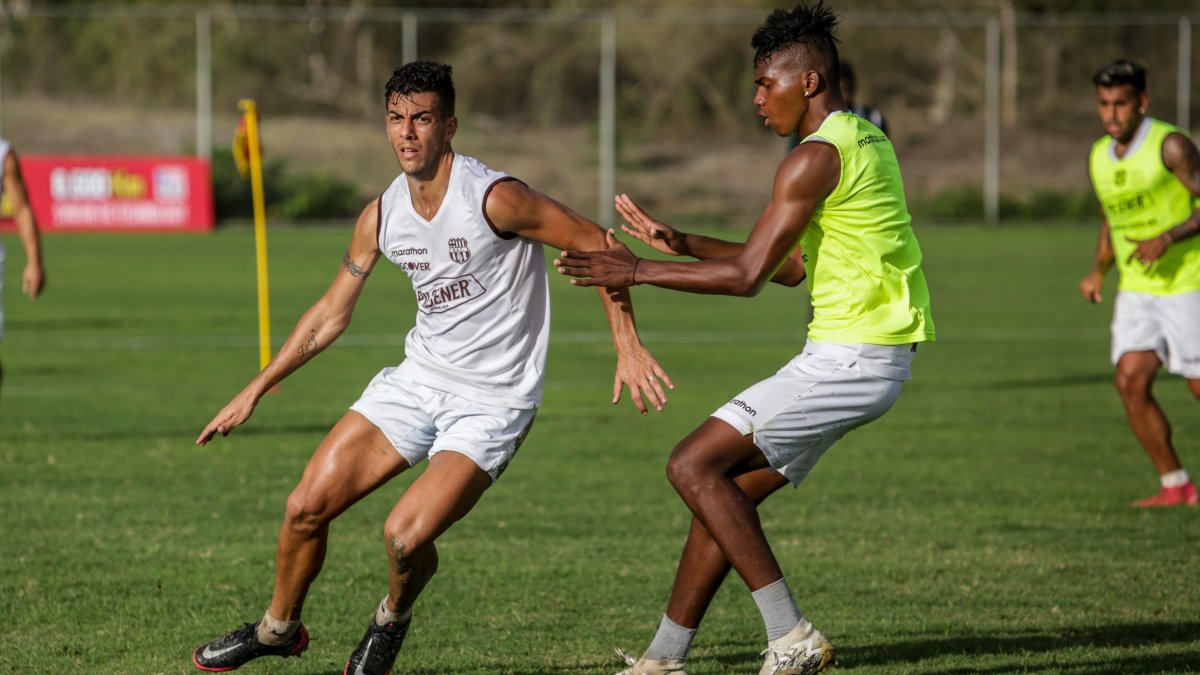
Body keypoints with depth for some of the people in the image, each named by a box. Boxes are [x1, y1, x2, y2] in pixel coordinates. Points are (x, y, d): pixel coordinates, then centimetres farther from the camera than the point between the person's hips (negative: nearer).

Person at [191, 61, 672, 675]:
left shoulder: (494, 198, -20)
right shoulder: (381, 216, 0)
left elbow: (597, 244, -13)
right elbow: (330, 313, 13)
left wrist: (628, 347, -18)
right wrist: (255, 390, 14)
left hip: (492, 401, -6)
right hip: (419, 379, 6)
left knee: (405, 535, -22)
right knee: (306, 507, -1)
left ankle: (392, 621, 13)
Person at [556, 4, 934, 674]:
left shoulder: (817, 157, -15)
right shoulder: (867, 141, 17)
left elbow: (747, 274, -16)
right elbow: (793, 264, 21)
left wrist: (636, 270, -8)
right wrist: (682, 243, 19)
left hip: (851, 360, -10)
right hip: (871, 359, 10)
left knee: (694, 466, -9)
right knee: (727, 487, 13)